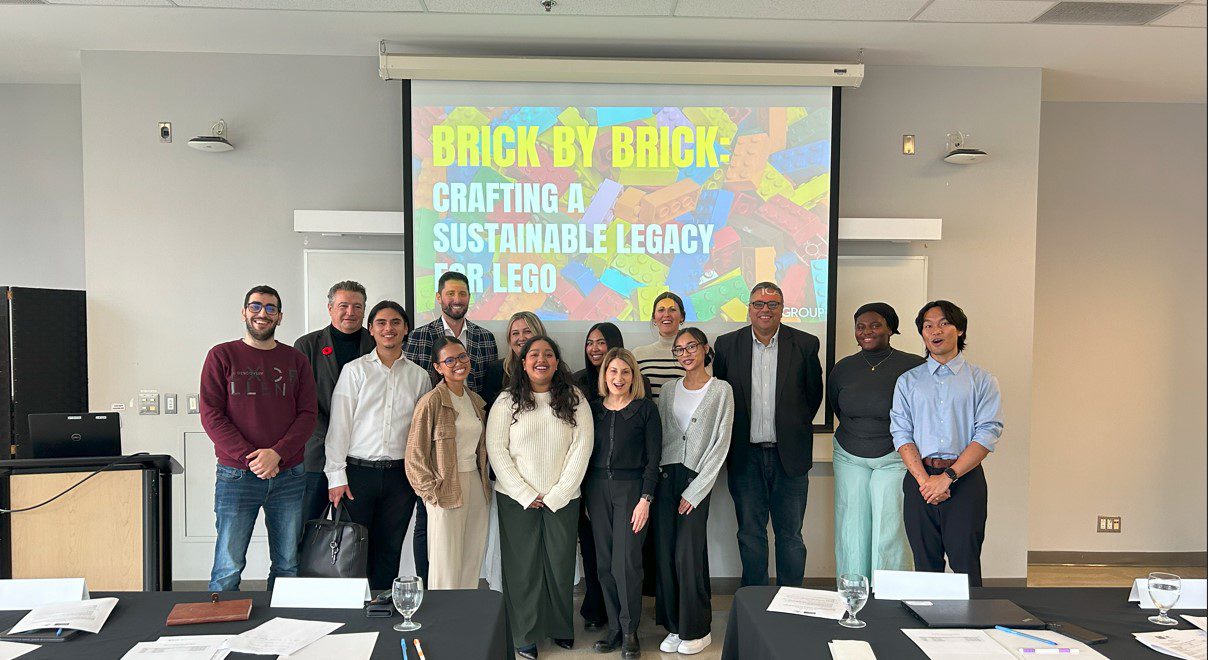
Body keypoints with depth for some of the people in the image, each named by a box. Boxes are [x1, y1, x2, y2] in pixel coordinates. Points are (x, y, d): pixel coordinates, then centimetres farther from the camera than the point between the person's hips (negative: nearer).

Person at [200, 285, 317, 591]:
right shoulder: (222, 356, 4)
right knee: (228, 569, -1)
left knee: (288, 567, 9)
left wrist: (277, 453, -12)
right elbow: (211, 415, -3)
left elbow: (308, 414, 4)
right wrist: (250, 457, -13)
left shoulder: (296, 360, 10)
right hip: (237, 475, -2)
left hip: (288, 474, 3)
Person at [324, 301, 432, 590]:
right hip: (358, 471, -2)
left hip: (400, 475, 2)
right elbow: (339, 424, -2)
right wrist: (336, 476, -7)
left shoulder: (419, 376, 8)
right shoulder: (355, 370, 1)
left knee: (389, 550, 9)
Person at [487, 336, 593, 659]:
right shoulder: (507, 401, -1)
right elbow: (496, 450, -4)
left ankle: (560, 628, 25)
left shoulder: (575, 401, 1)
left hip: (562, 499, 1)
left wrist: (557, 494, -8)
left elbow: (581, 449, -3)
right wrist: (525, 494, -9)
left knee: (560, 563, 7)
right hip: (517, 499, -1)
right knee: (523, 565, 4)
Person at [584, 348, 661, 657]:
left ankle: (629, 630, 9)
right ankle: (614, 627, 18)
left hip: (632, 489, -3)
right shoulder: (593, 408, 8)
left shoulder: (646, 408, -2)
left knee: (626, 562, -7)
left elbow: (653, 458, -4)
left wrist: (645, 499, -11)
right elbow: (585, 454, 11)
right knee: (605, 563, 6)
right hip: (597, 489, 4)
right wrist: (583, 496, 7)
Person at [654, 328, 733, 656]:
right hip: (665, 477, 4)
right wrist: (656, 476, 0)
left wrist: (694, 491, -9)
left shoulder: (721, 390, -3)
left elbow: (721, 444, -6)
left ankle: (697, 630, 11)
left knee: (688, 555, -6)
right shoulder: (669, 390, 11)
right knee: (665, 553, 4)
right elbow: (658, 436, 13)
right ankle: (674, 627, 17)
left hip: (696, 480, -4)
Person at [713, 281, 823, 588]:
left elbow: (814, 393, 9)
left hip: (789, 455, -1)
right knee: (750, 533, 11)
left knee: (790, 534, 9)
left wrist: (795, 426, 7)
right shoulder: (727, 344, 0)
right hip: (746, 456, 1)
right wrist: (733, 434, 5)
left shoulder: (805, 344, -1)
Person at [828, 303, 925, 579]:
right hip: (849, 457, 3)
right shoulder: (843, 368, 3)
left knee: (889, 532, -3)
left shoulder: (913, 366, -9)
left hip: (894, 458, -3)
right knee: (852, 531, 6)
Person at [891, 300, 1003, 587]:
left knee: (966, 567, -3)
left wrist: (947, 477, -12)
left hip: (965, 479, -2)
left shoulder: (982, 380, 6)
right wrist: (924, 479, -11)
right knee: (926, 566, 6)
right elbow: (901, 434, 3)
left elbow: (988, 434, -4)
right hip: (919, 480, 2)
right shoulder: (907, 381, 12)